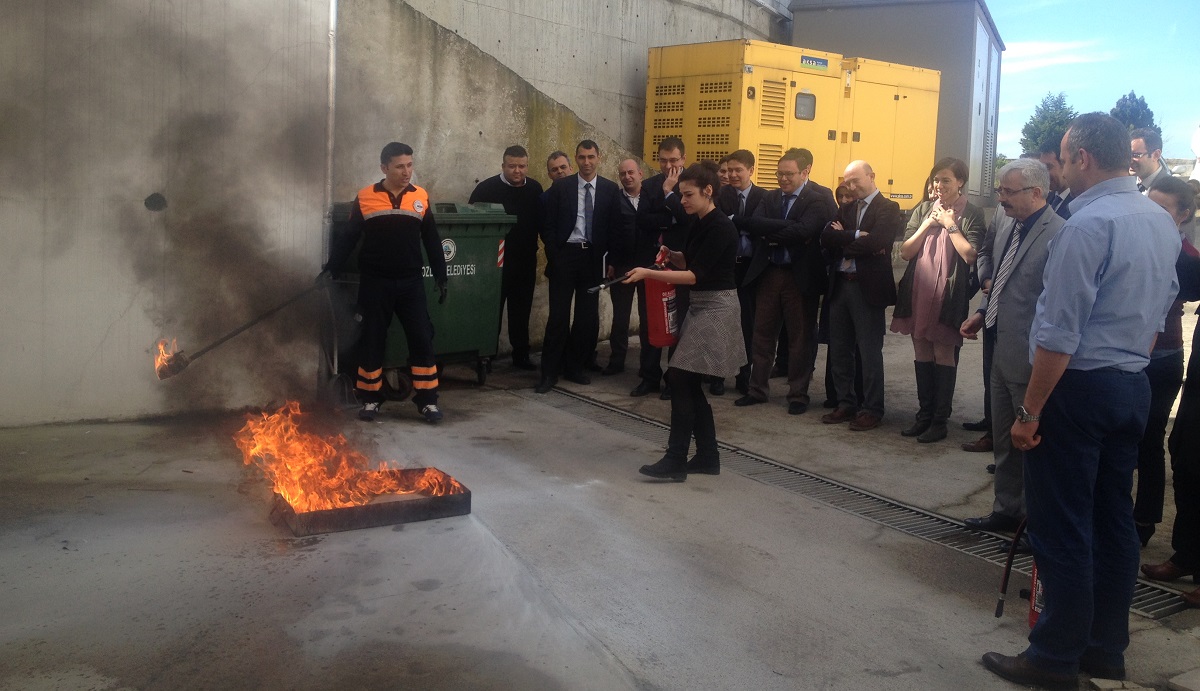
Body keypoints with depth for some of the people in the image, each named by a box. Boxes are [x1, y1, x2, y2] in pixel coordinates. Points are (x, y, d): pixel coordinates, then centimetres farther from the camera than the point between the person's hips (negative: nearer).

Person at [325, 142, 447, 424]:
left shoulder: (421, 197, 3)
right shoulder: (364, 198, -2)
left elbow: (432, 242, 9)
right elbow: (348, 238, 0)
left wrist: (440, 276, 8)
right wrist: (331, 268, -9)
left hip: (411, 283, 1)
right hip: (374, 283, -1)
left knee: (421, 339, 1)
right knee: (372, 340, 7)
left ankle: (427, 400, 10)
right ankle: (371, 399, 20)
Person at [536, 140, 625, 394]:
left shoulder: (610, 189, 5)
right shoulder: (560, 186, 1)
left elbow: (615, 228, 6)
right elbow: (548, 225, 1)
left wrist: (612, 261, 1)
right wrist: (553, 256, -6)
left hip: (593, 258, 2)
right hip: (564, 255, -2)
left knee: (588, 316, 6)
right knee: (559, 316, -2)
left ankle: (574, 367, 21)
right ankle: (550, 372, 7)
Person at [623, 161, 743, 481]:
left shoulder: (720, 227, -17)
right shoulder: (700, 225, 10)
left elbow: (696, 275, -22)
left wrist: (648, 273, -24)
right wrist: (672, 255, 3)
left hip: (715, 308, -10)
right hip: (699, 307, 10)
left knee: (681, 380, -11)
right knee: (689, 384, 9)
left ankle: (675, 460, -5)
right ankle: (707, 456, 18)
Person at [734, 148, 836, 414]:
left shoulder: (819, 198, -6)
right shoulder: (770, 197, 10)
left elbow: (803, 231, -22)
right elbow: (752, 223, -7)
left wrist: (769, 233, -11)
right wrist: (785, 228, -19)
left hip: (799, 275, -5)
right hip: (768, 273, 5)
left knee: (799, 337, 6)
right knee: (762, 333, 9)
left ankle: (798, 395, 16)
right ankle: (758, 389, 21)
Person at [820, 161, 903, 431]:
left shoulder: (888, 209, -4)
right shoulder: (846, 209, 15)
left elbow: (874, 242, -20)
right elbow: (826, 238, -1)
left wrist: (844, 239, -7)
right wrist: (856, 237, -14)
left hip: (868, 288, -6)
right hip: (840, 285, 7)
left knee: (869, 352, 1)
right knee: (839, 349, 11)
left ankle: (872, 410, 10)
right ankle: (845, 404, 22)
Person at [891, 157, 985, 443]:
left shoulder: (971, 214, -2)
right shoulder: (923, 210, 9)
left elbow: (970, 255, -14)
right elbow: (905, 252, 3)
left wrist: (950, 224, -11)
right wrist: (928, 223, -7)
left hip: (948, 295, -5)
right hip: (918, 292, 5)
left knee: (943, 356, -1)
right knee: (922, 354, 11)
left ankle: (940, 420, 7)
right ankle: (924, 414, 21)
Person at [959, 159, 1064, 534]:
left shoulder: (1058, 235, -18)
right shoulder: (1008, 231, 11)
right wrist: (982, 313, 7)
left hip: (1030, 359, -9)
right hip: (1002, 354, 9)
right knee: (1004, 441, 19)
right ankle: (1007, 510, 33)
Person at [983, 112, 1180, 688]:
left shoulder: (1088, 223, -19)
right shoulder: (1162, 222, 10)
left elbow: (1060, 333, -21)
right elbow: (1158, 315, 17)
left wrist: (1030, 411, -16)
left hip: (1079, 386, -9)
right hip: (1134, 387, 9)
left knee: (1061, 526, 0)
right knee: (1113, 520, 15)